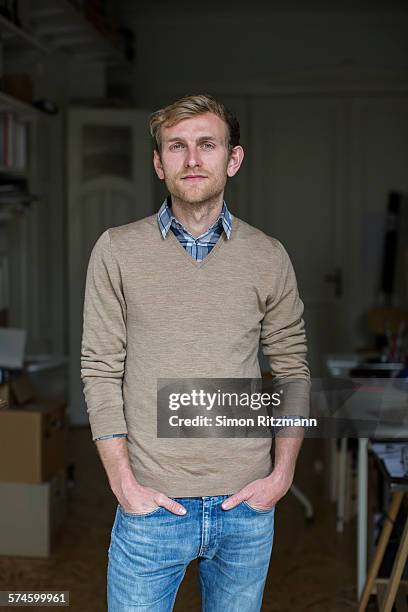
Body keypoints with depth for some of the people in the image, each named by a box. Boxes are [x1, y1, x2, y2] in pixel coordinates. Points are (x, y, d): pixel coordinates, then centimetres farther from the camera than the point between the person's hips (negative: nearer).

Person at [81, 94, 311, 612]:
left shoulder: (268, 257, 2)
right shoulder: (117, 250, -2)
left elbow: (292, 371, 6)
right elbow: (101, 372, -2)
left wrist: (282, 474, -2)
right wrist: (123, 481, -8)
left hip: (249, 506, 2)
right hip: (151, 504, -1)